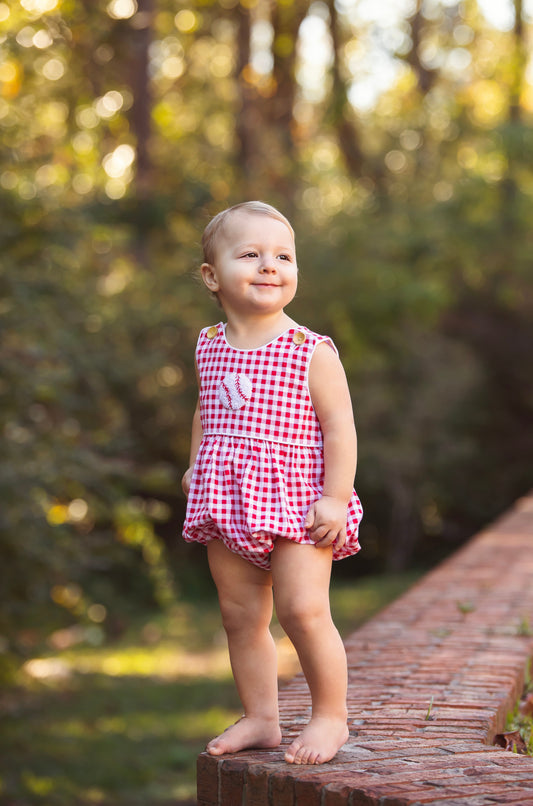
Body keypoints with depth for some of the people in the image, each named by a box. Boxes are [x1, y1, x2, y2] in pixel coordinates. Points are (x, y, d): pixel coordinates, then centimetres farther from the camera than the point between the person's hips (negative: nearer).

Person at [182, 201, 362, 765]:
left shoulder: (312, 353, -8)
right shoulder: (210, 347, 8)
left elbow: (339, 426, -9)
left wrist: (336, 497, -15)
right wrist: (195, 465, 13)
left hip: (294, 501, -5)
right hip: (227, 504, 6)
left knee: (302, 609, -13)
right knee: (240, 616, 9)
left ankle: (330, 716, 4)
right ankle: (260, 719, 21)